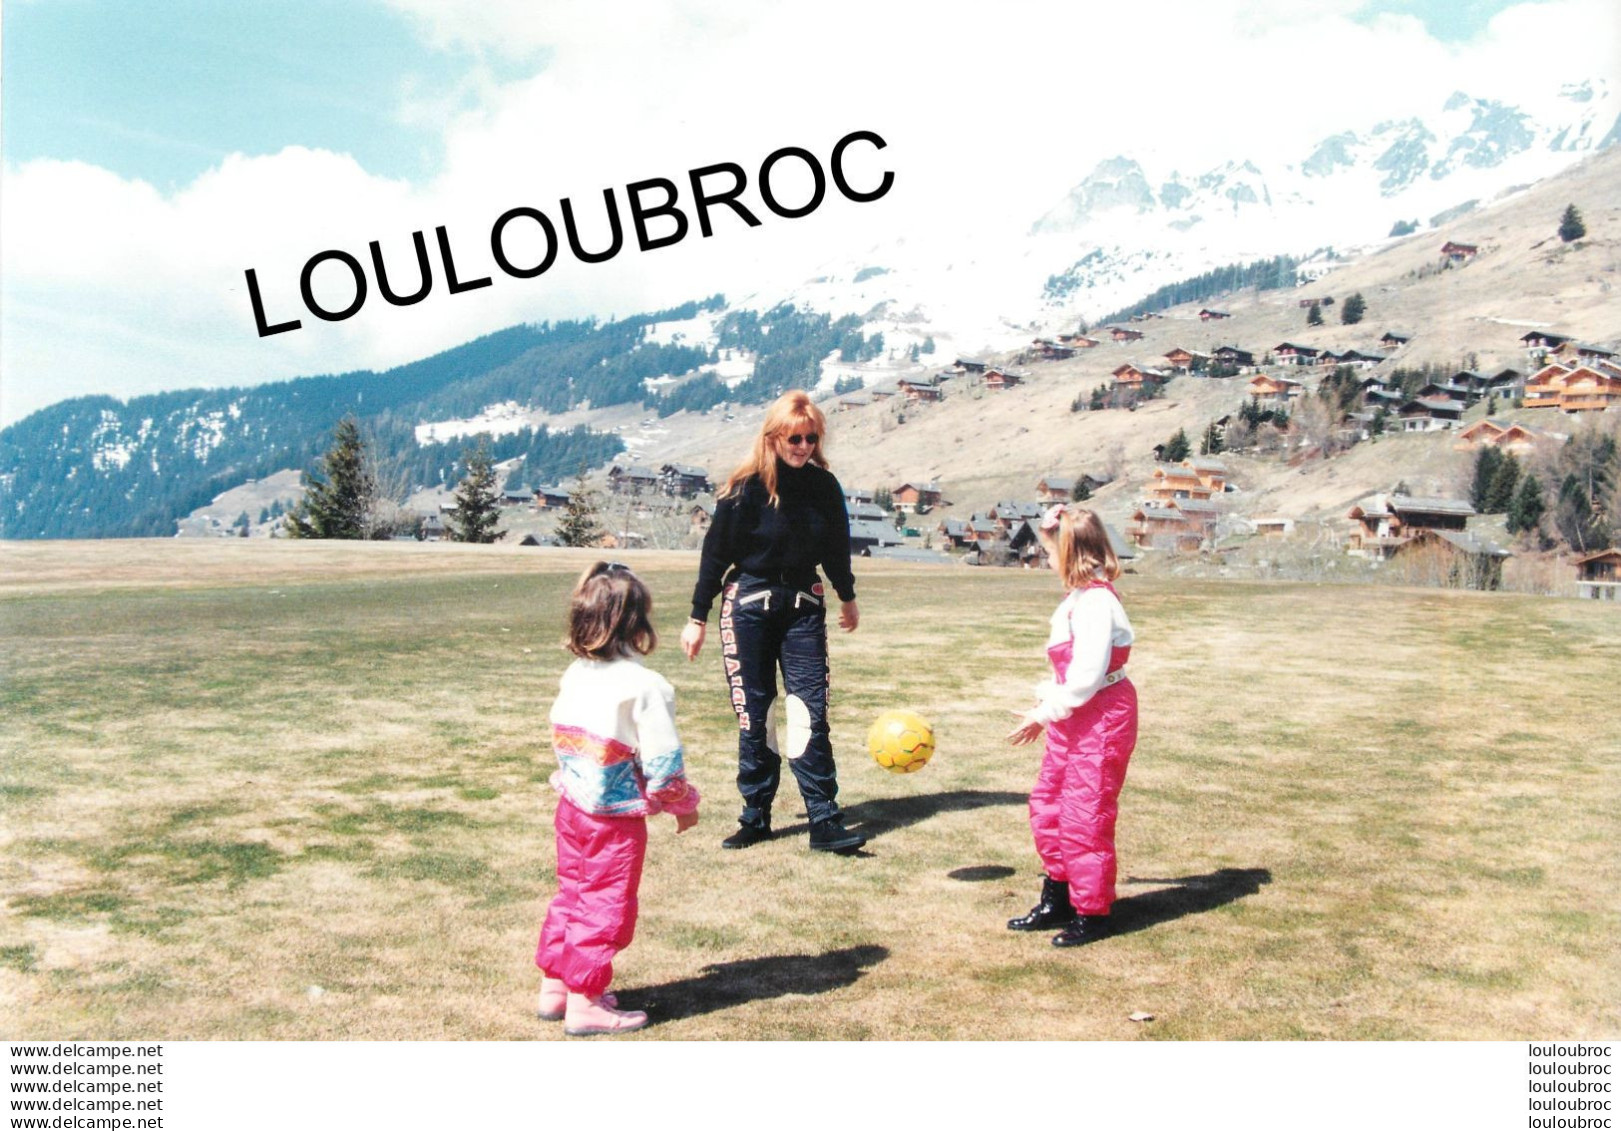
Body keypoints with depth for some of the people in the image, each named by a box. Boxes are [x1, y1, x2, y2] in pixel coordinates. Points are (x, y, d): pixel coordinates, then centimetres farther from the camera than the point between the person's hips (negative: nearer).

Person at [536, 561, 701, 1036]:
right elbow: (662, 763, -17)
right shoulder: (645, 686, -18)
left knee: (572, 896, 20)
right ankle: (583, 1005, 11)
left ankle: (553, 988, 29)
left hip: (572, 807, 7)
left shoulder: (575, 674, 2)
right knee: (605, 907, 4)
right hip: (616, 819, -7)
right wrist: (684, 805, -1)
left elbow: (560, 738, 11)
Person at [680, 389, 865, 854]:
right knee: (754, 716, 4)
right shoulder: (746, 488, -10)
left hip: (804, 607, 3)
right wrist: (698, 617, -4)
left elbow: (837, 547, 16)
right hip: (749, 606, -2)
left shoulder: (824, 486, 1)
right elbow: (716, 551, -5)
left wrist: (847, 597, 27)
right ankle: (755, 818, 15)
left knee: (810, 715, -4)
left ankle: (825, 823, -2)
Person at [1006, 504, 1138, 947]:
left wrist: (1045, 712, -18)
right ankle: (1056, 901, 30)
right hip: (1074, 720, 11)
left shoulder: (1095, 602, -23)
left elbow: (1087, 675, -26)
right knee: (1047, 807, 17)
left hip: (1100, 721, -11)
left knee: (1084, 818, -1)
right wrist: (1047, 699, 12)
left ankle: (1091, 914, 14)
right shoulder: (1079, 598, 9)